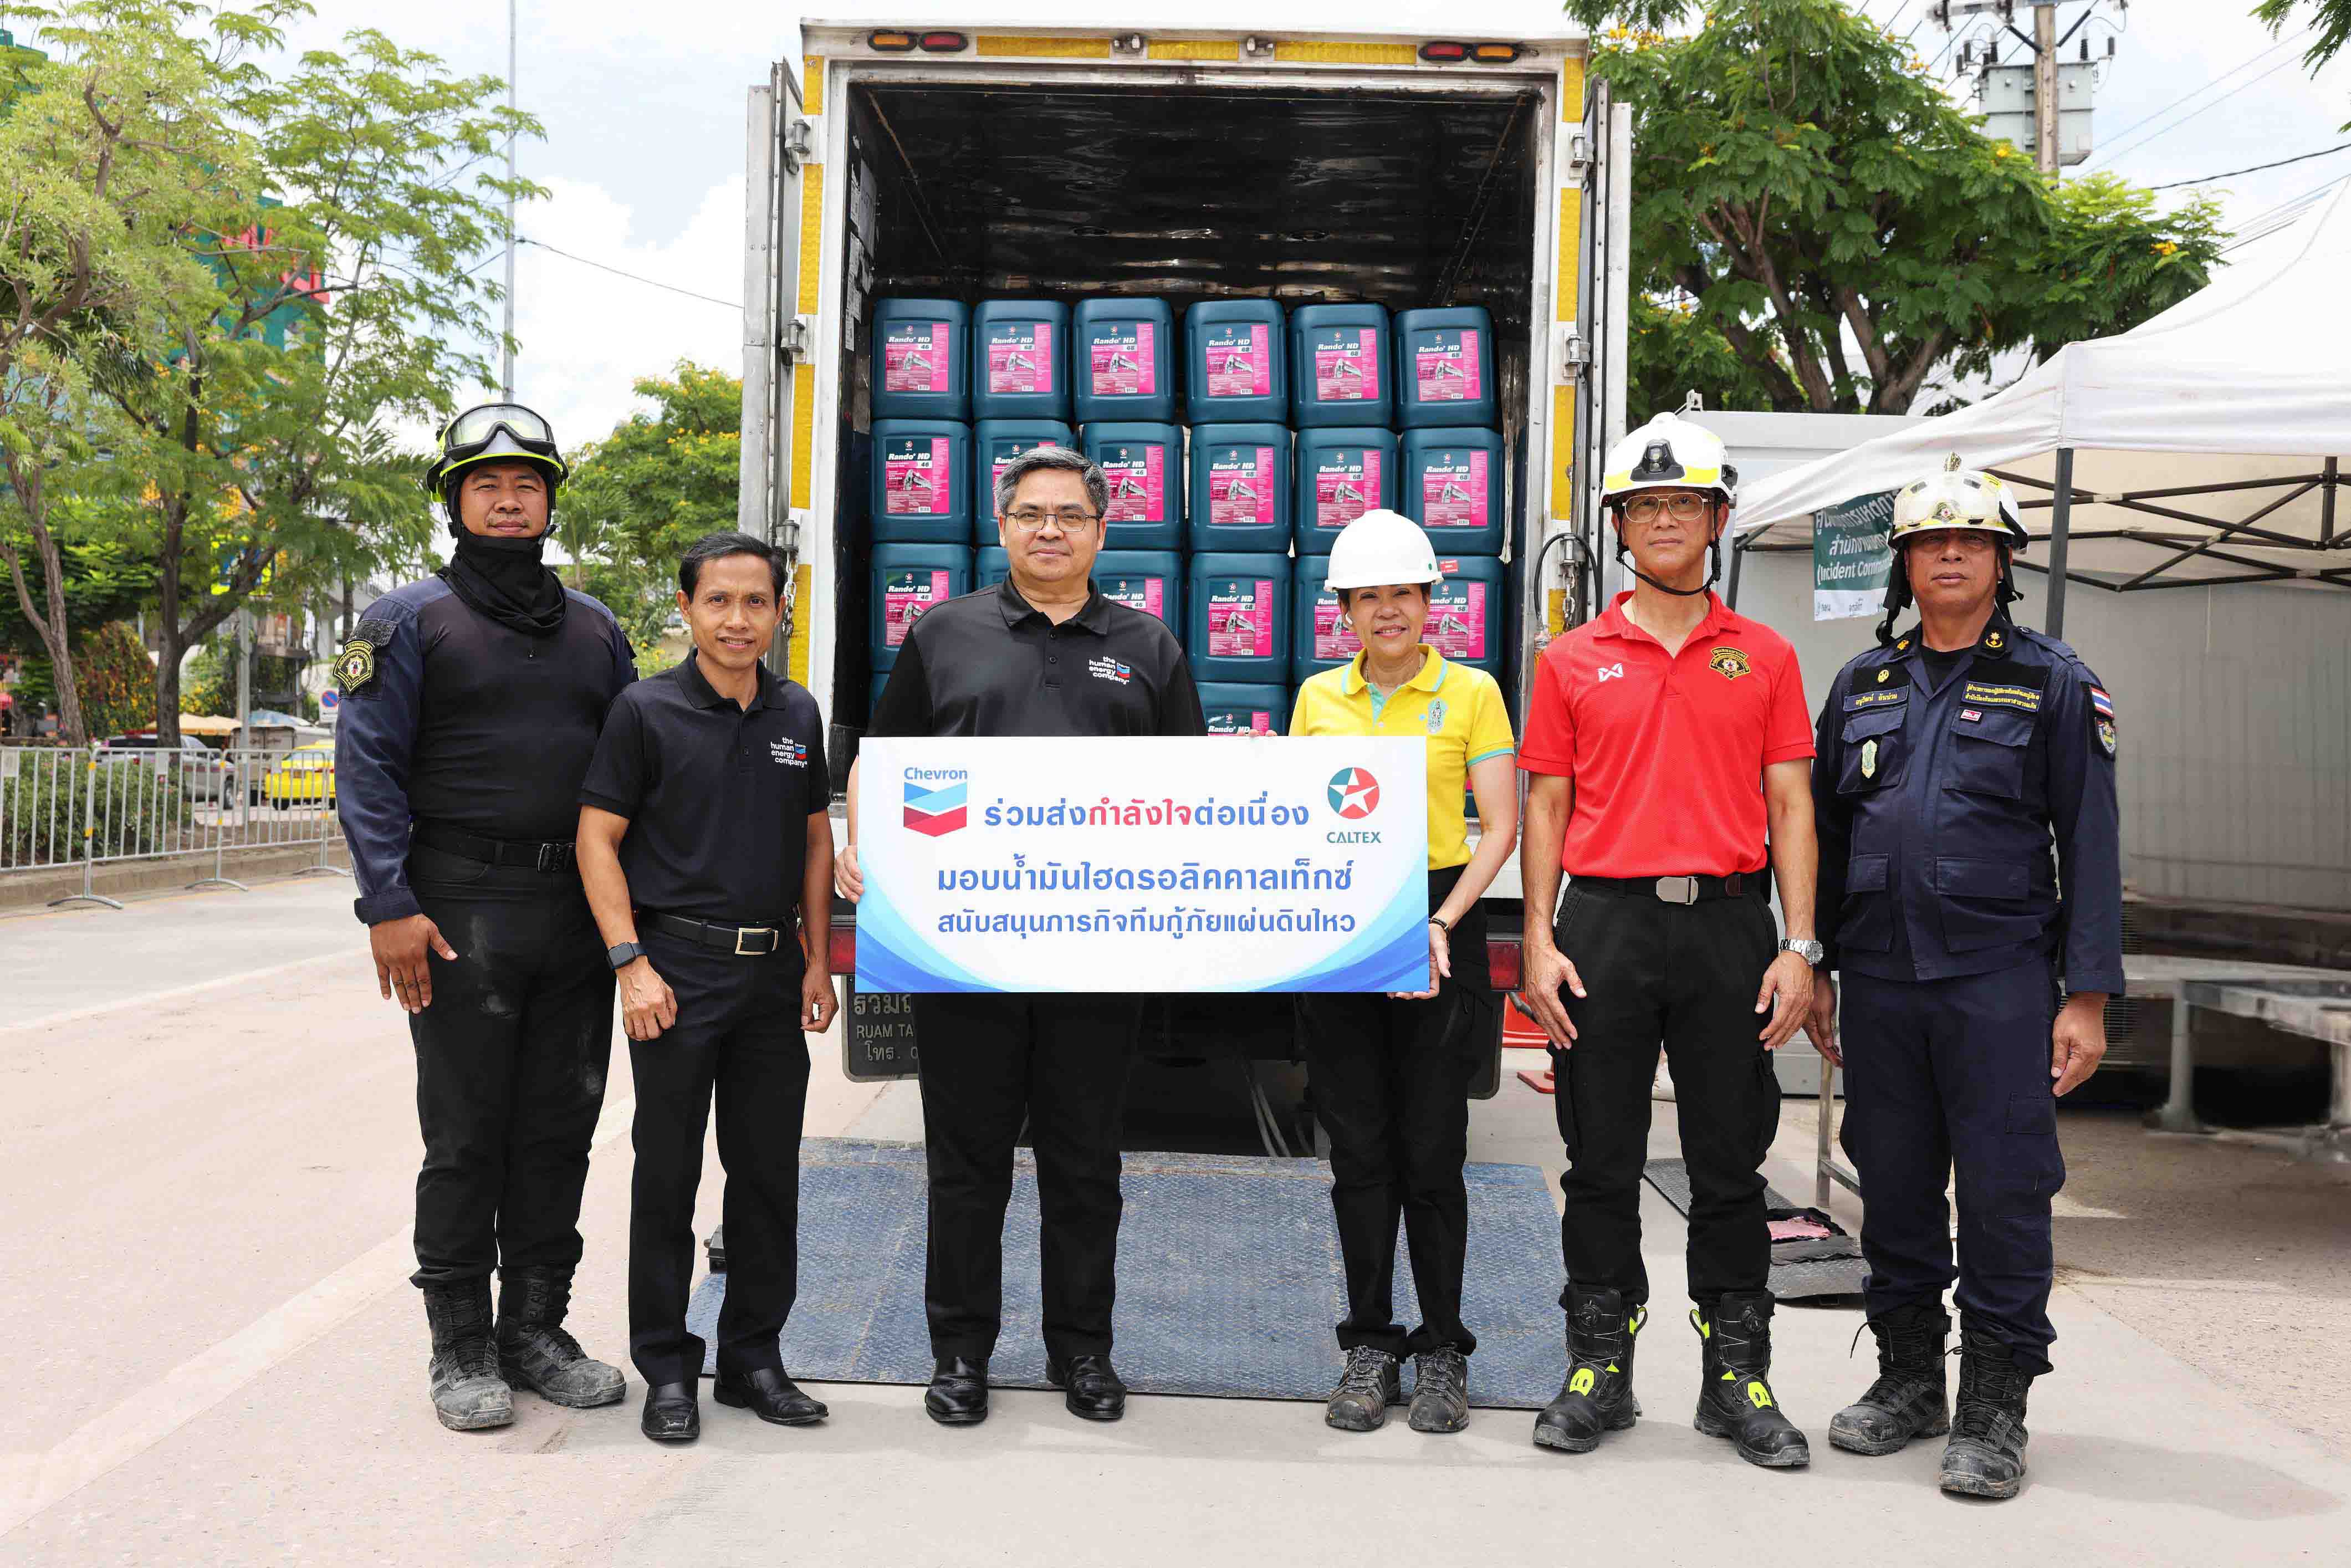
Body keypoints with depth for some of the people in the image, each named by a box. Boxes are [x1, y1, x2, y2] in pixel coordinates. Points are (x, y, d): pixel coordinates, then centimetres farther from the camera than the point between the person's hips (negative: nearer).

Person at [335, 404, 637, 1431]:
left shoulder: (595, 630, 15)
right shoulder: (412, 622, 1)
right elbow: (367, 769, -6)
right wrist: (390, 906, -15)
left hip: (578, 913, 5)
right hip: (462, 913, -5)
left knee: (560, 1128, 8)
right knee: (465, 1135, 0)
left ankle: (536, 1329, 20)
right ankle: (463, 1350, 11)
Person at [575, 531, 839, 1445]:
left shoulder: (798, 715, 10)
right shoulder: (646, 711, -4)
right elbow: (598, 839, -5)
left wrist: (817, 961, 9)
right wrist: (631, 963, -12)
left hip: (772, 972, 5)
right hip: (679, 969, -4)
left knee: (769, 1172, 9)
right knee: (668, 1172, 3)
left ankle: (753, 1359, 22)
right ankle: (666, 1369, 14)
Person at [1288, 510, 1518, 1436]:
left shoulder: (1471, 692, 1)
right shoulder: (1319, 697, 10)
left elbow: (1500, 826, -2)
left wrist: (1442, 923, -14)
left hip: (1438, 928, -3)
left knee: (1431, 1151, -1)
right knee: (1359, 1150, 6)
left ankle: (1442, 1352, 13)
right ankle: (1369, 1347, 17)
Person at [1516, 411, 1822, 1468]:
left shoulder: (1764, 657, 8)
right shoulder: (1573, 661, 7)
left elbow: (1791, 807, 5)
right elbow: (1546, 806, 7)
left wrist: (1799, 949, -3)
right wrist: (1539, 942, -2)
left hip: (1727, 923, 0)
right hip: (1605, 921, 0)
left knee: (1730, 1162, 6)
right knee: (1602, 1162, 6)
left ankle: (1737, 1378, 17)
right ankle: (1599, 1370, 18)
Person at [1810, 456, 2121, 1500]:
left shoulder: (2054, 684, 3)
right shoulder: (1862, 685, 13)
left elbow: (2091, 847, -1)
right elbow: (1822, 831, 16)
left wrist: (2089, 996, -7)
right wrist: (1812, 965, 11)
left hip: (2000, 981, -3)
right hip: (1878, 980, 4)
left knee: (2004, 1190, -3)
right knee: (1894, 1185, 9)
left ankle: (1993, 1412, 8)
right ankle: (1909, 1377, 24)